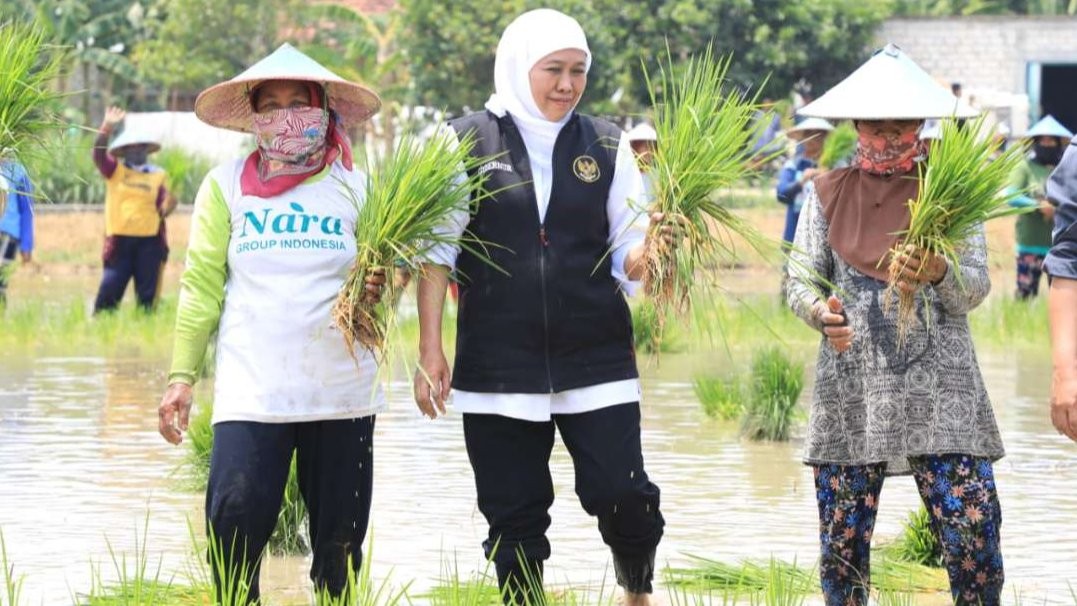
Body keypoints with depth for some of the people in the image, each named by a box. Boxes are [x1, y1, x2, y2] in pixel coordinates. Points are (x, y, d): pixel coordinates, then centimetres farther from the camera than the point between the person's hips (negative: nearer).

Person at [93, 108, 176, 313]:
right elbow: (99, 154, -10)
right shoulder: (115, 171, 6)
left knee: (147, 294, 5)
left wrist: (168, 205, -23)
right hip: (120, 240, -1)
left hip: (149, 242, 1)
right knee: (109, 289, -6)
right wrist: (107, 127, -23)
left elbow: (162, 208, 1)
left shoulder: (157, 176, 8)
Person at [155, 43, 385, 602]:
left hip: (341, 390, 1)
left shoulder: (356, 188, 8)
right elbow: (202, 286, 5)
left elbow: (378, 276, 9)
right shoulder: (226, 186, 5)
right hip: (251, 391, -1)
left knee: (339, 541, 5)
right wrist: (181, 376, -1)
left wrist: (374, 292, -15)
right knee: (235, 525, -15)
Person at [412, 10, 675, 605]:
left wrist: (653, 243, -17)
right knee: (513, 514, 3)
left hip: (596, 359, 1)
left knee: (621, 495, -8)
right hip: (498, 367, -1)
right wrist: (429, 351, -3)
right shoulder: (469, 142, 1)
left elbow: (628, 257, 7)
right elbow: (436, 253, 2)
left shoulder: (607, 146, 6)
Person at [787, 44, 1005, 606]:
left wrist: (938, 273, -25)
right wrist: (822, 312, -19)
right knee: (841, 541, 4)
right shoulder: (828, 194, 8)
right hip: (851, 390, 1)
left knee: (973, 534, -10)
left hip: (939, 389, -1)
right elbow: (800, 280, 4)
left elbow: (976, 285, -3)